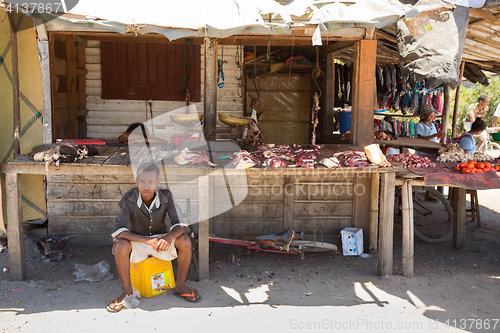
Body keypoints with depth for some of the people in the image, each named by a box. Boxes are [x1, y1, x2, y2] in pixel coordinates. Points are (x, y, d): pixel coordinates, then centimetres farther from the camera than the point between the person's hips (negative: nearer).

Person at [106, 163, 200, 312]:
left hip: (160, 239, 2)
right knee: (120, 246, -34)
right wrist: (147, 240, -40)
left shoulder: (165, 196, -16)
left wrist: (169, 237, -41)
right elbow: (118, 231, -27)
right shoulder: (129, 199, -21)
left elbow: (179, 225, -17)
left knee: (185, 241, -25)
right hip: (137, 241, -1)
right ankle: (128, 292, -12)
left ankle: (180, 286, -3)